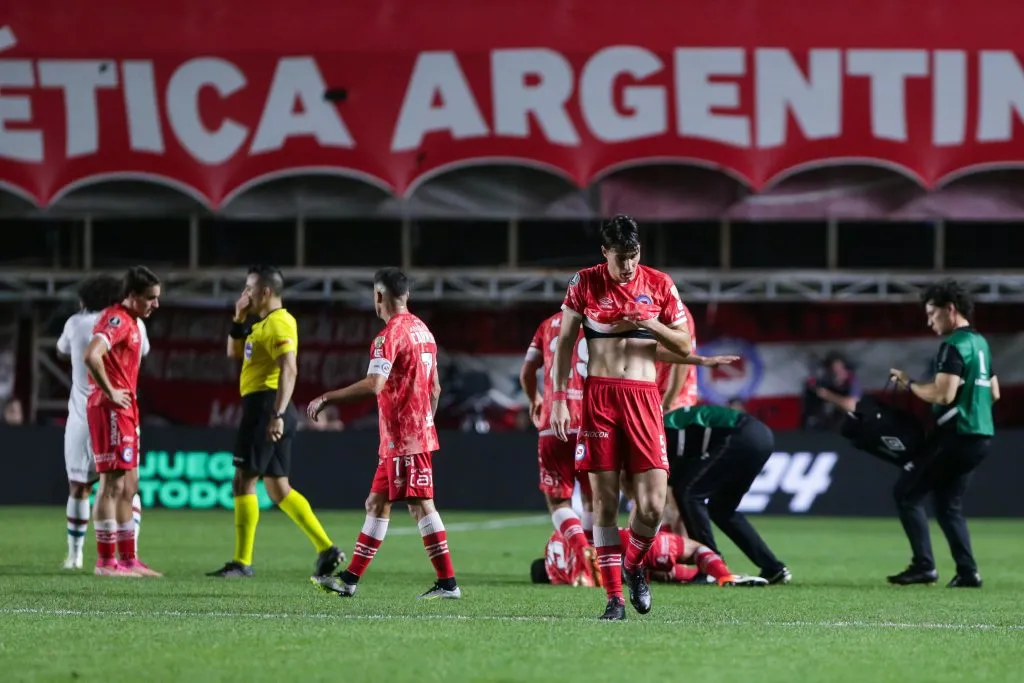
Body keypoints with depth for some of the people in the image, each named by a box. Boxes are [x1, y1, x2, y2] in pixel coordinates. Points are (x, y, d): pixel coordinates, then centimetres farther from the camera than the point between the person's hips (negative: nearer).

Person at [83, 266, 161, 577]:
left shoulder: (131, 322, 17)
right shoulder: (117, 319, -15)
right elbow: (91, 356, -30)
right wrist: (110, 392, -21)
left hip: (124, 410, 10)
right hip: (111, 409, -10)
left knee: (129, 486, 12)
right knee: (113, 484, -8)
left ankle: (128, 558, 16)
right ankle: (106, 561, -6)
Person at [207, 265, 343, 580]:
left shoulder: (278, 323, -13)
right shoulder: (262, 323, 19)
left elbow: (289, 370, -23)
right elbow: (233, 352, 29)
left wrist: (277, 415, -30)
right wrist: (239, 318, 14)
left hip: (264, 406, -10)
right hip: (261, 408, 10)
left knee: (244, 481, -7)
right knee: (278, 489, 10)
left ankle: (242, 562, -6)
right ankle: (326, 549, 6)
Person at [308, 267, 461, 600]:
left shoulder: (390, 334, -14)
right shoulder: (423, 330, 14)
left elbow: (373, 385, -24)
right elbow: (434, 389, 18)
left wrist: (327, 398, -18)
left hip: (402, 437, -9)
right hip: (420, 432, 9)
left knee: (420, 505, -8)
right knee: (376, 504, 12)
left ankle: (447, 583, -9)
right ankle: (349, 579, 16)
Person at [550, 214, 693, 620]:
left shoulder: (659, 285, 6)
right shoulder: (585, 284, 4)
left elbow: (685, 347, 9)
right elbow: (563, 343, 8)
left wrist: (651, 326, -10)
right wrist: (558, 399, 1)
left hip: (643, 396, 1)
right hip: (599, 395, -1)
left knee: (653, 505, -9)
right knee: (604, 500, -3)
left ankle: (633, 565, 21)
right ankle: (614, 597, 4)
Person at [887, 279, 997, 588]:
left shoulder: (954, 346, -14)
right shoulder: (980, 343, 15)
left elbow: (943, 394, -22)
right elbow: (994, 393, 23)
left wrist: (909, 383, -9)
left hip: (957, 434, -9)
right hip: (981, 434, 9)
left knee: (906, 492, -1)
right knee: (949, 505, 15)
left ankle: (924, 566, -7)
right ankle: (967, 572, 5)